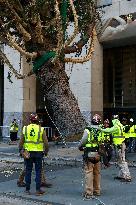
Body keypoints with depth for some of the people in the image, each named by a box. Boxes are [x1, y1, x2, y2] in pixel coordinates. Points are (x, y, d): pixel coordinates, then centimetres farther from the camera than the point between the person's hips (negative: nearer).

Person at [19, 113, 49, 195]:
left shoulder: (25, 129, 1)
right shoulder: (41, 129, -5)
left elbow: (21, 142, 5)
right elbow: (46, 143, -5)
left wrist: (20, 150, 17)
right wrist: (46, 151, 8)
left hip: (28, 152, 2)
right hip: (38, 153, -2)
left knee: (28, 171, 10)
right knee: (38, 171, 5)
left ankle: (27, 189, 15)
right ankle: (38, 190, 6)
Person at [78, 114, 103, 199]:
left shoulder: (88, 130, -10)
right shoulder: (101, 131, -1)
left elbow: (83, 141, -5)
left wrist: (80, 147, 15)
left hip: (89, 155, -4)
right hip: (98, 155, 4)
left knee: (89, 173, 1)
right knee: (97, 173, 16)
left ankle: (89, 192, 1)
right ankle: (97, 191, 27)